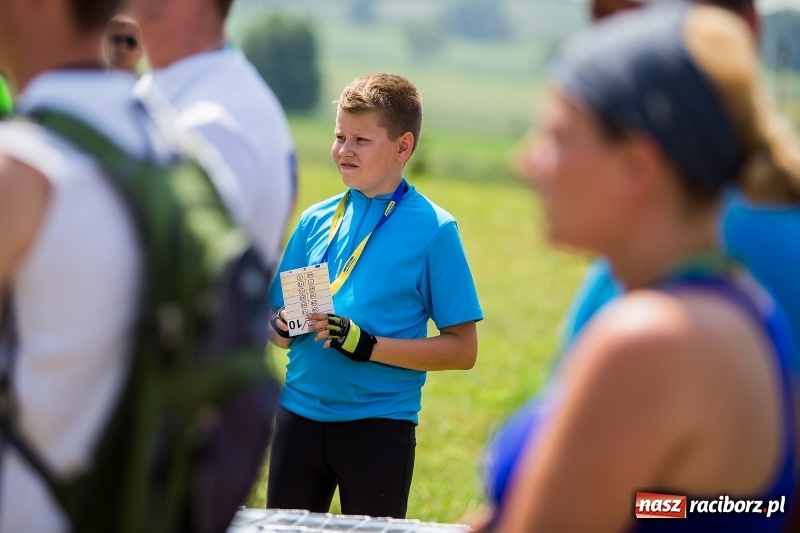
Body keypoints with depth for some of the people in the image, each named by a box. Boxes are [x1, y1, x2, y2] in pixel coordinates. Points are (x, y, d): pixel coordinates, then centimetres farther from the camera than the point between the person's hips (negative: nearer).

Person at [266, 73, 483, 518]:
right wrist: (281, 326, -8)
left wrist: (367, 345, -18)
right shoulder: (316, 221, 9)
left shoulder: (433, 229, -5)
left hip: (378, 425, -4)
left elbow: (462, 350, -7)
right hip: (300, 412, 4)